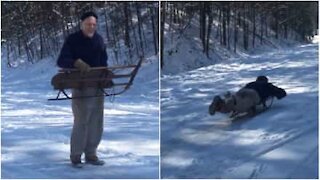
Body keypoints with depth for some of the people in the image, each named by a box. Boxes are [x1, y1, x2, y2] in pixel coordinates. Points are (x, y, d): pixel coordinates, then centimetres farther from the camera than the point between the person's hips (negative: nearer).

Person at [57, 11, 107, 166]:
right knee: (81, 122, -8)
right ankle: (75, 156, 3)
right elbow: (61, 61, -14)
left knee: (96, 122, 7)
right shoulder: (73, 40, -6)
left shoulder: (99, 39, 10)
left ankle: (91, 154, 17)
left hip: (97, 85, 6)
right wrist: (77, 63, -32)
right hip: (80, 86, -6)